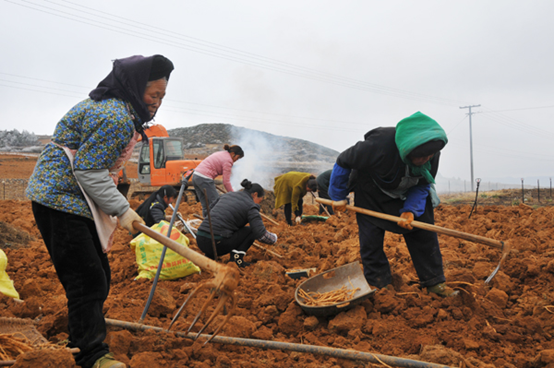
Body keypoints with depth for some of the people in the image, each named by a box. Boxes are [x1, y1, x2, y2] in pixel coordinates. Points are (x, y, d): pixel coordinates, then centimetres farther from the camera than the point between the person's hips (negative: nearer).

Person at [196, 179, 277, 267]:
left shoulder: (227, 195, 20)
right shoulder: (251, 206, 0)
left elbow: (210, 209, 37)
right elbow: (261, 234, -8)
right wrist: (274, 238, 13)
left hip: (200, 240, 6)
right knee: (252, 230, 12)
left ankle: (209, 256, 18)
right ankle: (237, 256, -5)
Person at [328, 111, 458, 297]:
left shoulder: (432, 153, -25)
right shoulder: (379, 145, -41)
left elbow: (422, 186, -8)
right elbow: (343, 162, -24)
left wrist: (410, 210, -27)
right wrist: (338, 197, -13)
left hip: (406, 194, 4)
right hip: (372, 194, -4)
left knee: (424, 232, -1)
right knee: (371, 239, -8)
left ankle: (434, 282, 11)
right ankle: (380, 286, 8)